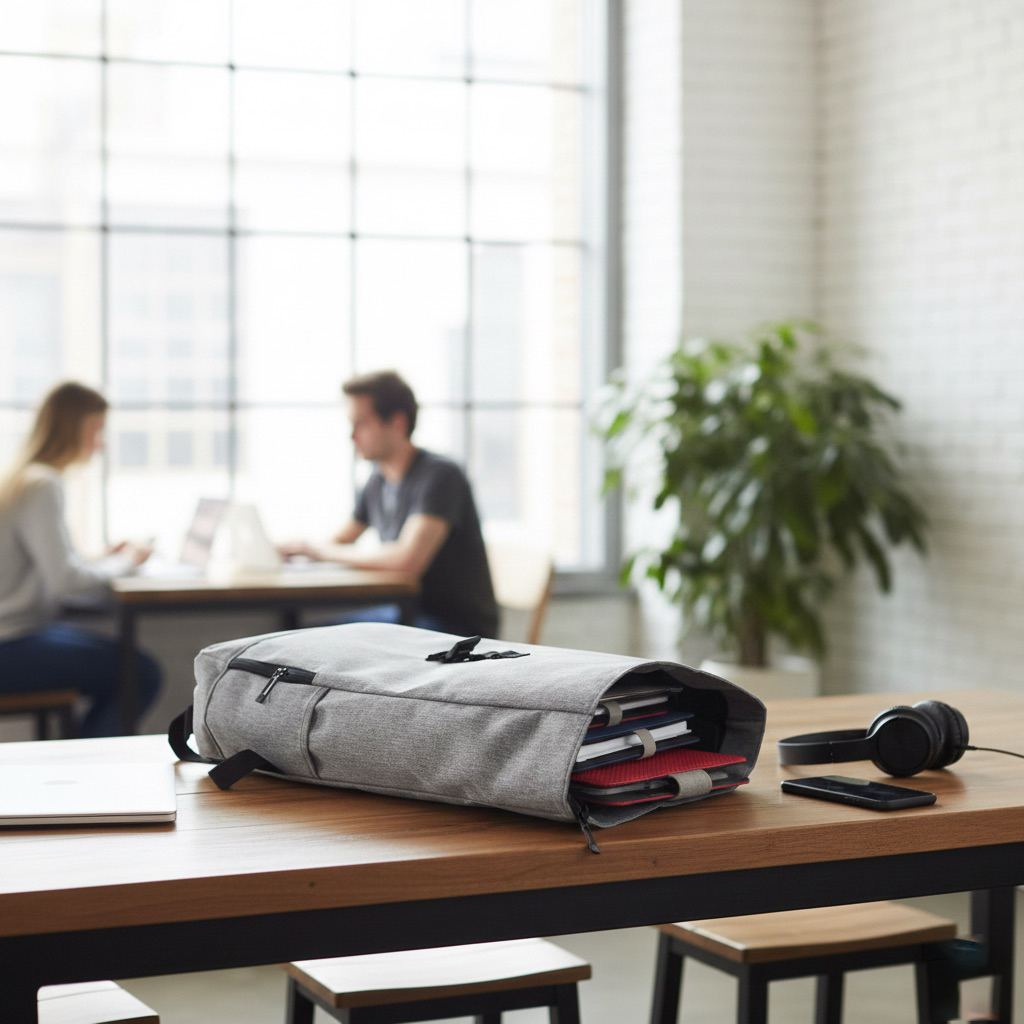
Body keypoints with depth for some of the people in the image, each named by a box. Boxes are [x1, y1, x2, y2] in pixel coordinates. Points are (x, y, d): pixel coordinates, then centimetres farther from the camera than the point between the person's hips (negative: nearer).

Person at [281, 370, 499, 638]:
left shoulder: (439, 476, -18)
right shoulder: (378, 480, 8)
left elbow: (409, 558, -32)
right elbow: (342, 539, 23)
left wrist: (325, 552, -19)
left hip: (458, 627, -8)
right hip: (406, 611, 8)